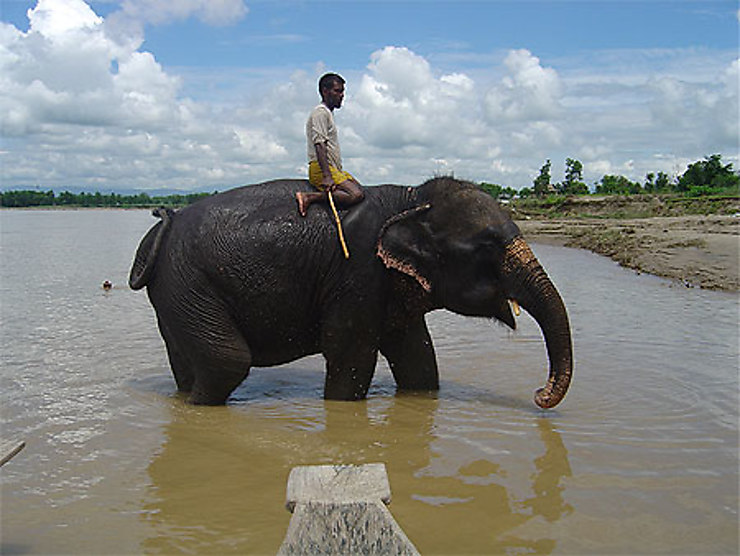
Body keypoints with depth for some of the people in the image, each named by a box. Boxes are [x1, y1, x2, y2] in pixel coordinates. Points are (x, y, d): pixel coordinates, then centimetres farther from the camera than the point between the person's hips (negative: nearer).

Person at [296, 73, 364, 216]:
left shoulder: (328, 113, 25)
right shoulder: (320, 113, -7)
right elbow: (319, 145, -19)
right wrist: (327, 176, -28)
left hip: (333, 168, 10)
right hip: (320, 168, -10)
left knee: (360, 190, -1)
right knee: (357, 195, -25)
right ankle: (309, 197, -25)